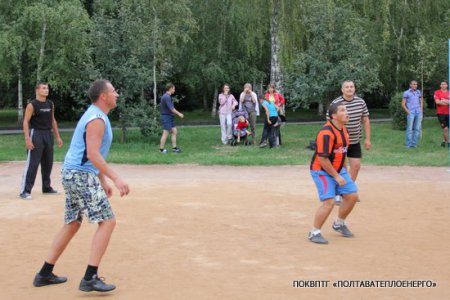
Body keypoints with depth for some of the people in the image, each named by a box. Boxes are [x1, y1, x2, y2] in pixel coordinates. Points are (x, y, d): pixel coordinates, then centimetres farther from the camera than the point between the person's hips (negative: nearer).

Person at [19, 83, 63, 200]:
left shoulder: (50, 104, 10)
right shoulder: (32, 105, -10)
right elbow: (26, 122, -14)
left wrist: (58, 136, 15)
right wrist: (27, 139, -23)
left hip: (48, 135, 7)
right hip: (36, 135, -7)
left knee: (48, 163, 13)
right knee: (32, 164, -10)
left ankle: (47, 187, 26)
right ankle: (25, 191, -8)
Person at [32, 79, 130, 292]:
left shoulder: (95, 116, 17)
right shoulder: (97, 119, -15)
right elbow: (93, 155, -25)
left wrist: (103, 182, 23)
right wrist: (116, 178, -29)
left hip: (74, 175, 11)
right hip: (81, 176, -11)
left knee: (72, 224, 17)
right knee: (107, 221, -11)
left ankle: (44, 274, 23)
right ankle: (90, 278, -13)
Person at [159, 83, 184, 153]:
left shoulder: (166, 96, 13)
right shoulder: (167, 97, -19)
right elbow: (171, 108, -20)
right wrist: (179, 114, -9)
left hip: (169, 117, 10)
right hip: (166, 117, -10)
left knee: (174, 132, 9)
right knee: (165, 134, -5)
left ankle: (174, 148, 10)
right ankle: (161, 149, 1)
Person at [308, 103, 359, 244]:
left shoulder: (343, 129, 6)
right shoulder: (326, 133, -24)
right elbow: (322, 159, -26)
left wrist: (344, 171, 17)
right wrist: (336, 176, -20)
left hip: (338, 169, 9)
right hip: (322, 170, -9)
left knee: (352, 196, 7)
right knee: (329, 201, -19)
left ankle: (339, 224, 30)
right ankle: (314, 233, -3)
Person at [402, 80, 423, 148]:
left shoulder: (418, 92, 12)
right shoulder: (406, 93, 1)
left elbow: (421, 100, 23)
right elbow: (403, 104, 1)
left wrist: (421, 110, 11)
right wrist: (408, 112, -8)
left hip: (419, 113, 4)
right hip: (411, 113, -4)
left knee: (417, 129, 2)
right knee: (409, 129, -5)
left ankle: (414, 144, 8)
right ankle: (408, 144, 1)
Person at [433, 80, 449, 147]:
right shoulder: (437, 92, 0)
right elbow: (437, 102, -13)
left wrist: (443, 101, -15)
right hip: (441, 113, -3)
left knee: (446, 129, 9)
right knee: (445, 129, -7)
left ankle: (444, 141, 26)